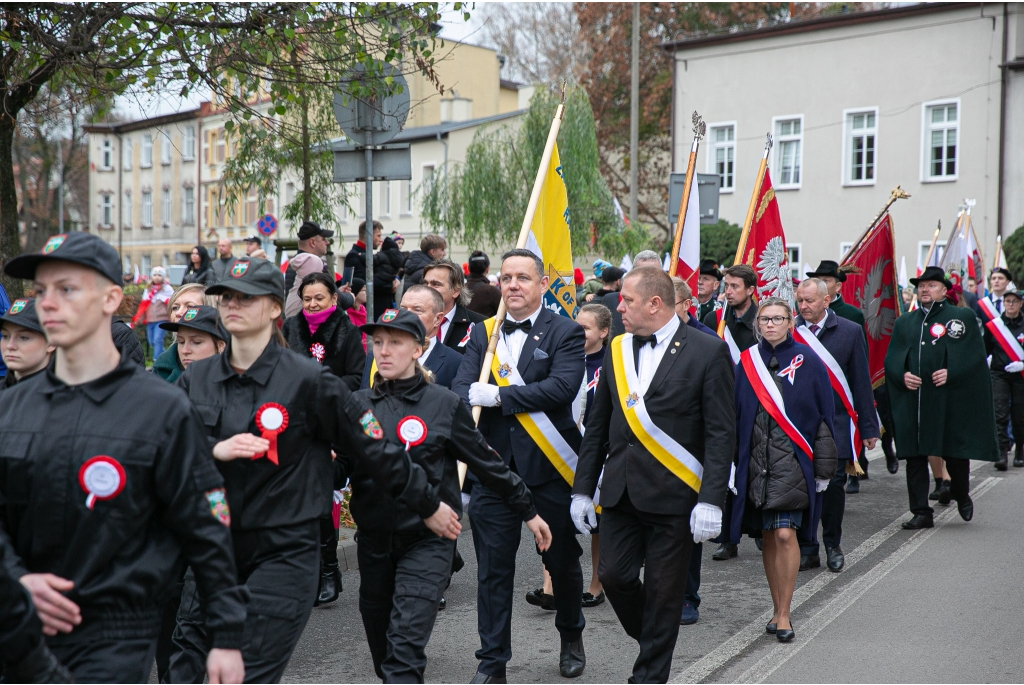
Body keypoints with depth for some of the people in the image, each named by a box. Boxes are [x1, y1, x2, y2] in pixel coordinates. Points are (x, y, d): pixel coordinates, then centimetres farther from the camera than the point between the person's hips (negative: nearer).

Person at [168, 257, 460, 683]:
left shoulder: (307, 381, -6)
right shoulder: (196, 380, 7)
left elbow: (373, 448, 0)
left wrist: (427, 505, 6)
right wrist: (215, 451, -19)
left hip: (283, 555, -4)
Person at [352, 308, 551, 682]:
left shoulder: (444, 403, -4)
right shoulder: (358, 404, 2)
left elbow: (485, 461, 4)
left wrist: (528, 511, 9)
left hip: (427, 540, -4)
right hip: (374, 539, 4)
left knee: (405, 648, -15)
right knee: (382, 651, 15)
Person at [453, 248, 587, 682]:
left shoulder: (565, 333, -3)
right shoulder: (483, 334, 8)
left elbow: (563, 386, -18)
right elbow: (462, 388, -1)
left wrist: (497, 395, -17)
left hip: (548, 467, -2)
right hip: (493, 466, 2)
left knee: (562, 560, 13)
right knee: (493, 568, 5)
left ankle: (571, 636, 39)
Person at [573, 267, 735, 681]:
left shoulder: (708, 352, -7)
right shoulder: (617, 350, 9)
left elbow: (721, 434, -9)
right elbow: (598, 427, 13)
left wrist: (711, 501, -16)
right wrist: (582, 489, 9)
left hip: (673, 494, -4)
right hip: (620, 491, 5)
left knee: (663, 592, 4)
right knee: (613, 575, 2)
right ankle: (651, 642, 30)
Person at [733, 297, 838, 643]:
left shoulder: (806, 361, -1)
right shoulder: (746, 362, 7)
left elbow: (823, 416, 0)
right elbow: (735, 416, 9)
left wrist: (823, 467, -3)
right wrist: (730, 463, 5)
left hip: (791, 460, -3)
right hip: (755, 461, 3)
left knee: (784, 534, -12)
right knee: (767, 537, 9)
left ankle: (784, 614, -1)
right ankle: (778, 609, 22)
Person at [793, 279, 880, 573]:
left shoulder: (850, 331, 2)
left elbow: (861, 383, 4)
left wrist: (868, 427, 2)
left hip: (836, 424, 0)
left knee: (834, 484, 3)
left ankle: (833, 545, 22)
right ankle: (808, 549, 11)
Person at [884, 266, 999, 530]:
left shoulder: (963, 317, 4)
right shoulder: (904, 322, 16)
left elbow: (975, 355, -3)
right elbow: (891, 358, 12)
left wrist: (951, 372, -16)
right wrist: (903, 375, -8)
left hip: (951, 400, -3)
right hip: (913, 401, 3)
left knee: (956, 452, 4)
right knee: (914, 455, 0)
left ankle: (961, 494, 33)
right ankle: (921, 512, 7)